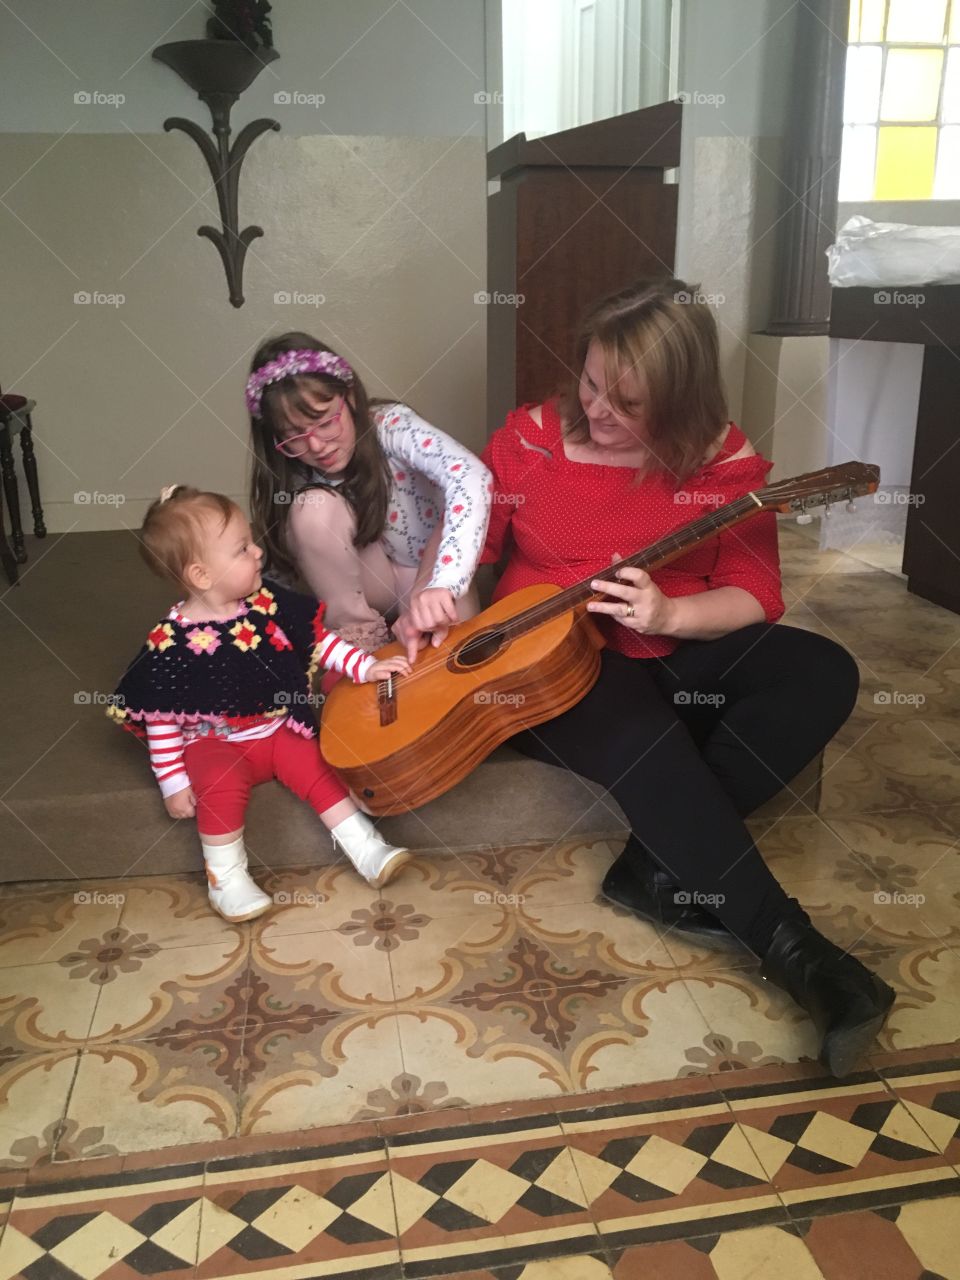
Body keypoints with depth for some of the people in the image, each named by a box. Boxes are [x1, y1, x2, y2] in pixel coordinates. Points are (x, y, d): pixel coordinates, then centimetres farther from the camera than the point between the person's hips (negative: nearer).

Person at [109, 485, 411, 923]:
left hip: (280, 729, 4)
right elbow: (161, 719, -12)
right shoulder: (171, 642, -18)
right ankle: (226, 878, -13)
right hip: (214, 744, -4)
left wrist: (365, 667, -3)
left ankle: (368, 851, -2)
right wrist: (173, 782, -11)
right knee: (222, 784, -29)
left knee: (317, 768, -12)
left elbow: (317, 639, 6)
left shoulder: (270, 603, -6)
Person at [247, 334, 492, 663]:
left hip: (430, 575, -3)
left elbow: (473, 478, -42)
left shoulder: (389, 425, -25)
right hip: (368, 585, 4)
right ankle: (358, 634, -16)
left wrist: (442, 586, -56)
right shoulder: (294, 477, -15)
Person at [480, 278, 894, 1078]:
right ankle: (790, 945, -24)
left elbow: (757, 593, -9)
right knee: (646, 744, -35)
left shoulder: (724, 460, -5)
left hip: (672, 656, 3)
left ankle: (658, 869, -24)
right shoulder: (531, 437, -3)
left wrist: (667, 614, -27)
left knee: (822, 675, -21)